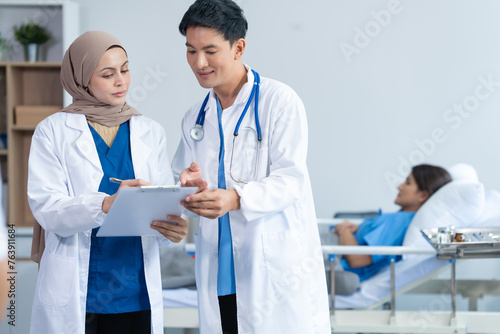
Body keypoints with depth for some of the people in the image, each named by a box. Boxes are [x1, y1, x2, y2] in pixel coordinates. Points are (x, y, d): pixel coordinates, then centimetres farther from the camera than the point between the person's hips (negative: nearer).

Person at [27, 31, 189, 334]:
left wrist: (173, 228, -21)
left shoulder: (151, 133, 10)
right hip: (74, 295, -3)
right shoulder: (53, 131, 1)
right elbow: (46, 207, -11)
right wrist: (106, 204, -29)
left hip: (136, 295, 3)